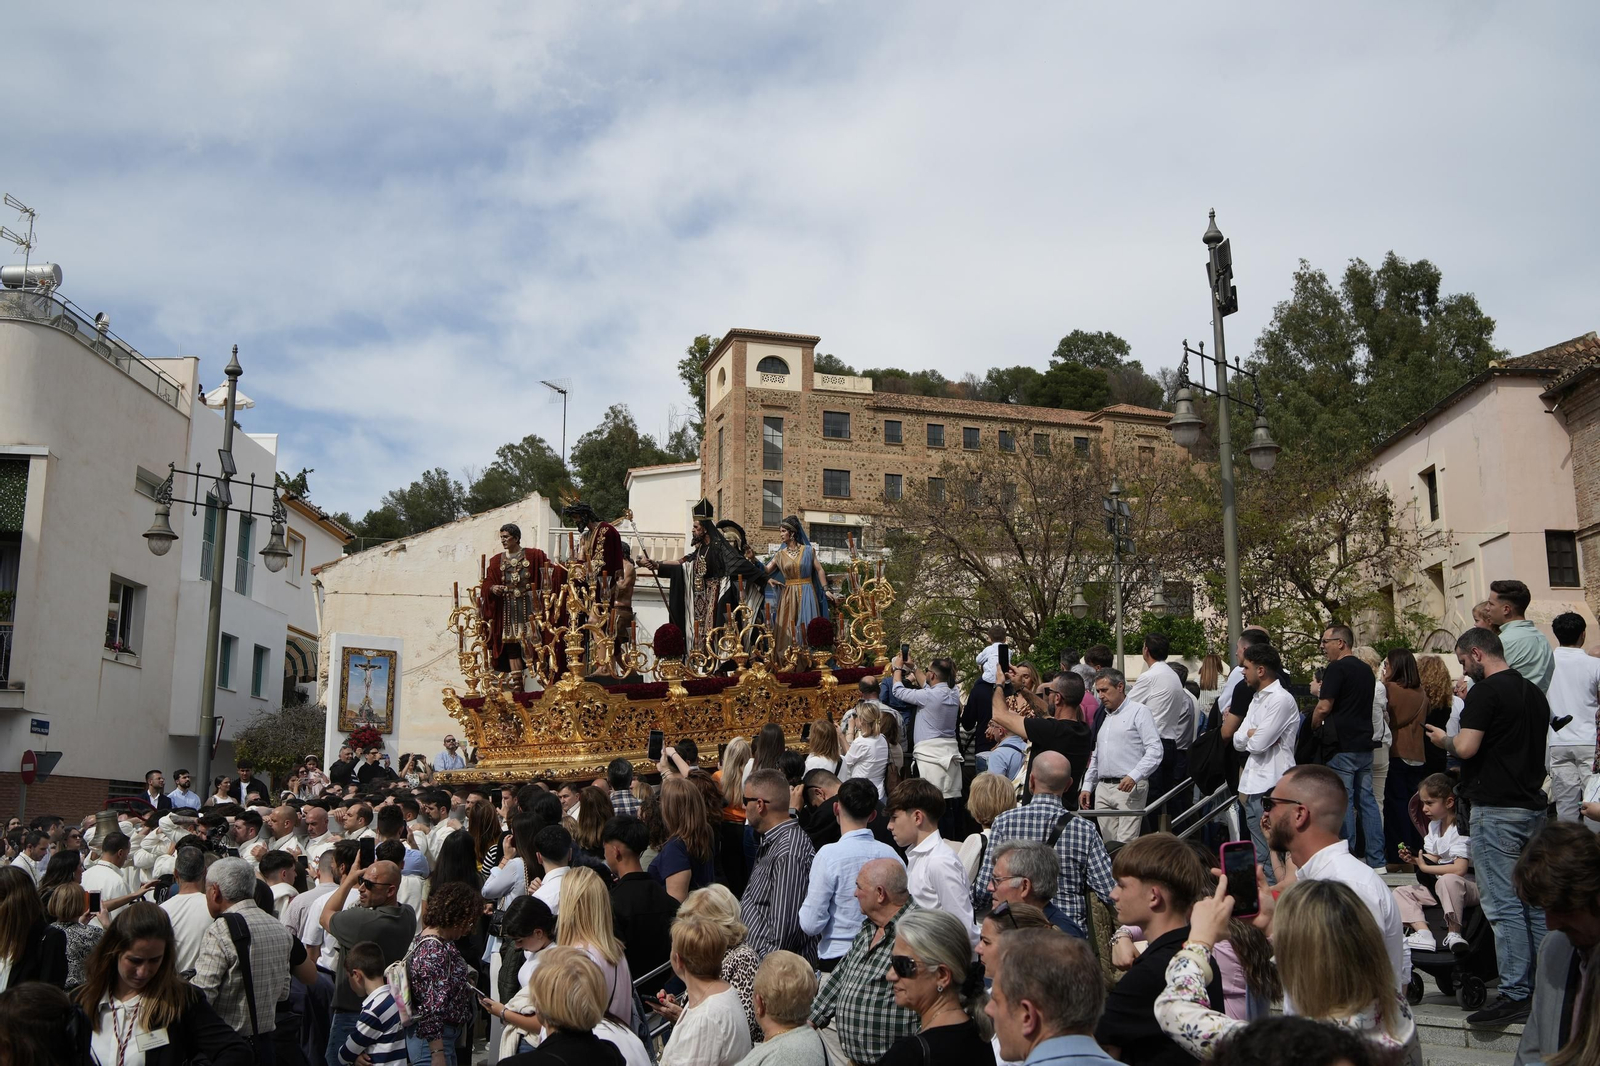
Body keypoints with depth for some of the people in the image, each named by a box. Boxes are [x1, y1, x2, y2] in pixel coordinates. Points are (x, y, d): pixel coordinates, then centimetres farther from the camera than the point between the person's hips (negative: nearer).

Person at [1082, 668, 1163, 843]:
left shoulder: (1138, 711, -1)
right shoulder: (1102, 716, 21)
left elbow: (1155, 750, -9)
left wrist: (1134, 776, -19)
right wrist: (1087, 787, 19)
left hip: (1129, 788, -7)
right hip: (1102, 788, 7)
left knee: (1126, 844, -13)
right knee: (1108, 843, 3)